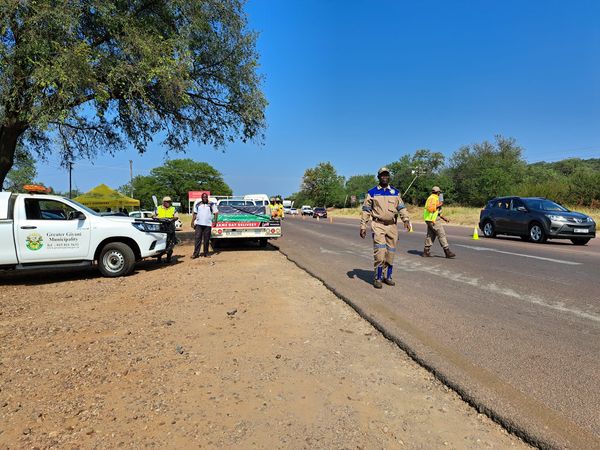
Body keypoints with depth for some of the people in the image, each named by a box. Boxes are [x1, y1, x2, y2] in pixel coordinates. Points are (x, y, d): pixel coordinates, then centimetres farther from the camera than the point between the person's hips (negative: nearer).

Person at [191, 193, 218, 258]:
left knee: (206, 239, 4)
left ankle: (206, 253, 13)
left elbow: (216, 213, 1)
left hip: (208, 224, -1)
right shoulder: (198, 204, 11)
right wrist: (192, 222, 6)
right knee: (197, 238, -3)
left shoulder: (211, 204, 4)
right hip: (198, 224, 1)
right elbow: (195, 214, 14)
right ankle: (196, 253, -1)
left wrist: (215, 220, -12)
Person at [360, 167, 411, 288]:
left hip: (392, 226, 4)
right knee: (380, 252, -13)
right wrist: (363, 226, -3)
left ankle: (387, 276, 21)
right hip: (378, 225, -4)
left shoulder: (395, 192, 11)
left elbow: (401, 208, 9)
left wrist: (406, 220, -8)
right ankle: (378, 278, -1)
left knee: (390, 253, 8)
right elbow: (366, 210, 2)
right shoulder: (372, 193, 2)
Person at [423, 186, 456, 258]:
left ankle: (426, 252, 10)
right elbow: (430, 208, -27)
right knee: (441, 234, -8)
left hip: (431, 220, 11)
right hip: (432, 220, -10)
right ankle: (447, 251, -6)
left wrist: (443, 218, 21)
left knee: (430, 235, 10)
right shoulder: (433, 198, -13)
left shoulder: (435, 199, 21)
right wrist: (439, 205, -16)